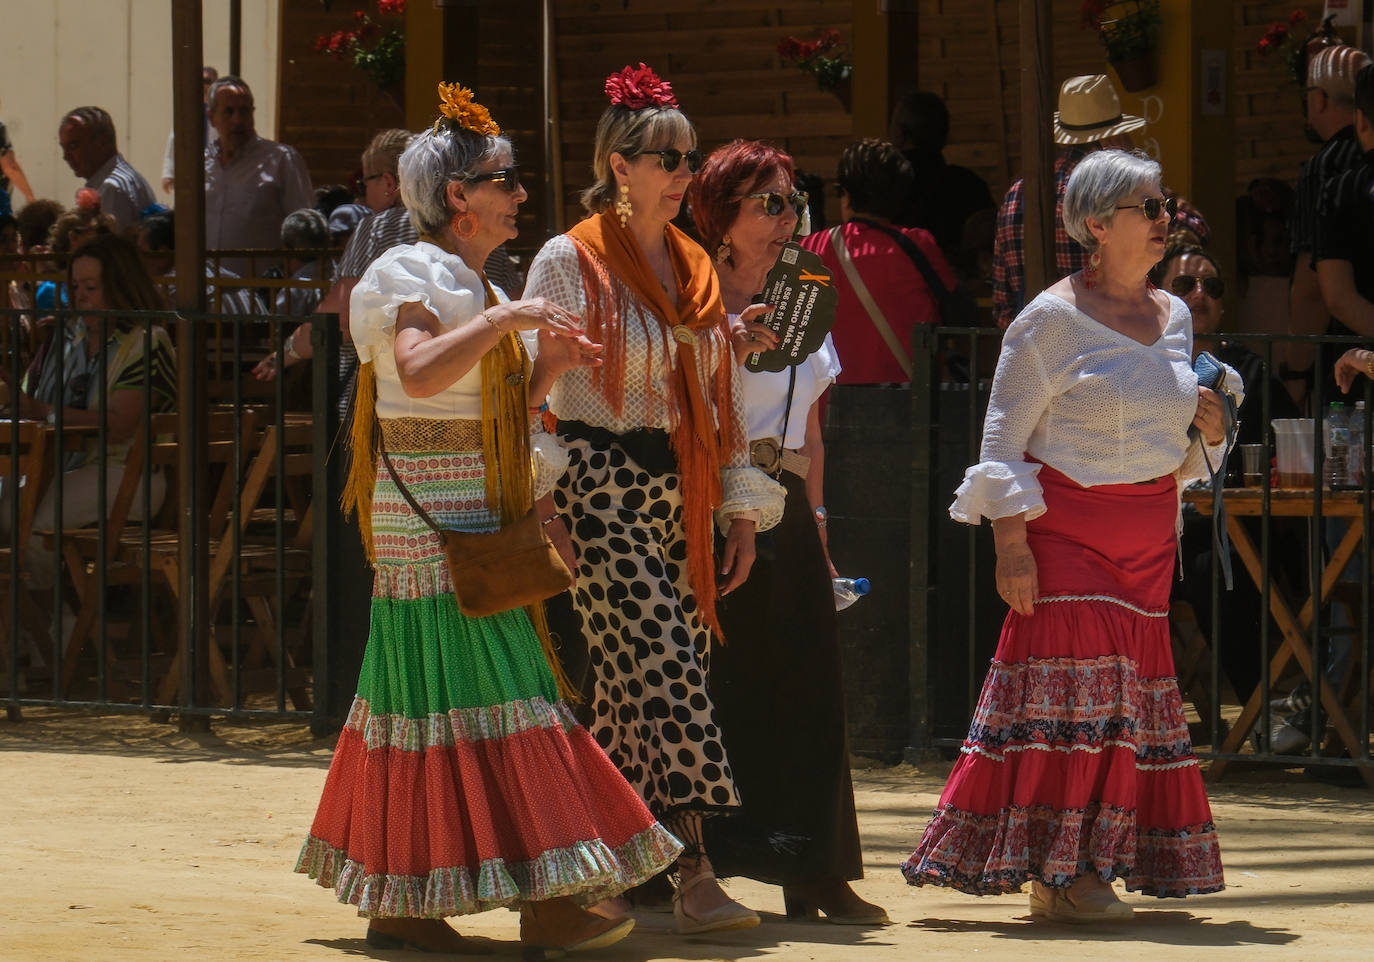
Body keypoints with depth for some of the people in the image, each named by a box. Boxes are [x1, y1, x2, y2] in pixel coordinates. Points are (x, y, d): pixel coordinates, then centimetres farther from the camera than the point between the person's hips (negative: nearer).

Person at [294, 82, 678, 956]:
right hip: (436, 521, -10)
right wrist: (510, 317, -26)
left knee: (421, 689, 9)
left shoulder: (469, 285, 19)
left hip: (472, 517, 10)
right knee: (487, 693, -11)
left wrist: (548, 366, 5)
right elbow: (420, 371, -31)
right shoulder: (417, 278, -11)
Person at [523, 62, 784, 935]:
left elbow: (722, 396, 19)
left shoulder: (695, 267, 16)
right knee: (664, 668, -15)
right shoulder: (570, 261, -3)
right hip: (600, 485, -6)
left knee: (634, 690, 4)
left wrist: (742, 509, 14)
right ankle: (692, 875, -18)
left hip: (680, 492, 6)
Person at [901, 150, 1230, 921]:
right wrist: (1011, 544, -16)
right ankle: (1055, 869, -7)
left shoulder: (1174, 317, 13)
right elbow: (1004, 441, -8)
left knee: (1138, 680, 5)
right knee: (1077, 681, -11)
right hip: (1067, 529, -7)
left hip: (1149, 532, 7)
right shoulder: (1054, 320, -7)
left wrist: (1208, 430, -1)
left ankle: (1094, 864, 13)